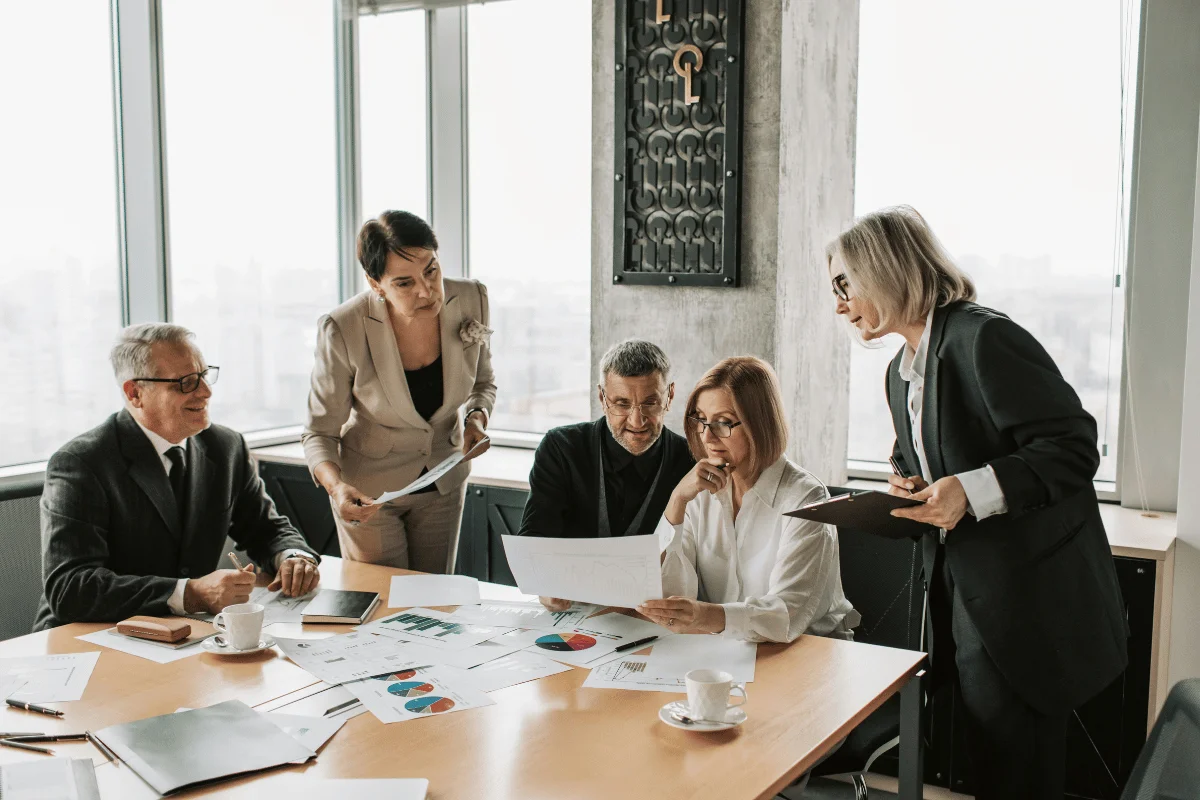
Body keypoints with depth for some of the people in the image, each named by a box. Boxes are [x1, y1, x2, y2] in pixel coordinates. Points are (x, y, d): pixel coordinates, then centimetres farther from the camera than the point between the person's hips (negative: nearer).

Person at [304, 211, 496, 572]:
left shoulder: (470, 300, -17)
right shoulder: (343, 329, -26)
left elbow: (483, 383, 3)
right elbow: (320, 433, -17)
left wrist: (477, 417, -18)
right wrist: (336, 486, -36)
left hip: (444, 483, 3)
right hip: (369, 490, -3)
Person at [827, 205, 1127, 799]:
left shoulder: (985, 338, -16)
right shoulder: (900, 373, 13)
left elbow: (1073, 449, -19)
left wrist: (971, 491, -28)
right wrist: (909, 487, 0)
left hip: (1030, 608, -8)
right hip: (963, 591, 8)